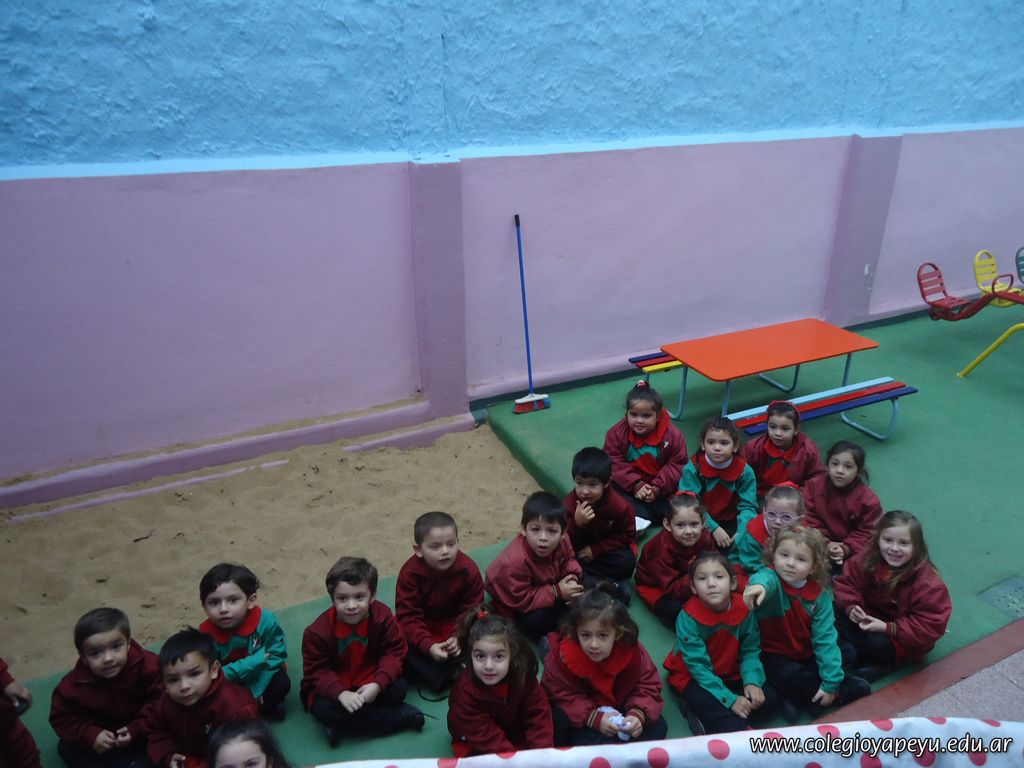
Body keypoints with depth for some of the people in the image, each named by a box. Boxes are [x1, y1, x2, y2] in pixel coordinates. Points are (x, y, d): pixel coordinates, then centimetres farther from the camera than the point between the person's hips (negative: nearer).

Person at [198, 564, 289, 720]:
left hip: (260, 677, -1)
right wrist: (256, 660, -36)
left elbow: (277, 655, -18)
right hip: (229, 684, 1)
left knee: (281, 683, -25)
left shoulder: (265, 620, -26)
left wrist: (256, 688, -27)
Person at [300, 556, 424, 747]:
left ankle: (341, 726, -13)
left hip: (369, 683, 1)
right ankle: (399, 717, -20)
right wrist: (341, 693, -33)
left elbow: (395, 652, -13)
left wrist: (378, 684, -28)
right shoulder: (318, 631, -21)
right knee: (323, 709, -31)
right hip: (332, 685, -1)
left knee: (398, 690, -22)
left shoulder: (382, 617, -18)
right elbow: (317, 671, -16)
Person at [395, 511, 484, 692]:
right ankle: (444, 679, -23)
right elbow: (408, 616, -23)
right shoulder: (410, 573, -23)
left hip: (455, 623, 1)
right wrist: (428, 645, -37)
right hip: (422, 623, -1)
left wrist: (460, 637, -33)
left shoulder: (469, 570, -21)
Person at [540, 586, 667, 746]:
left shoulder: (632, 652, -24)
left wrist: (638, 713, -30)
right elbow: (562, 696, -20)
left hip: (619, 711, 3)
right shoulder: (563, 655, -28)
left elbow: (648, 686, -11)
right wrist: (594, 718, -31)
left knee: (658, 726, -15)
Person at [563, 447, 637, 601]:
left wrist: (596, 549, -18)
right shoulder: (569, 504, -23)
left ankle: (585, 580, -15)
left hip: (604, 551, 0)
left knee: (628, 560, -28)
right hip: (579, 552, 0)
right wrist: (577, 523, -40)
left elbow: (628, 535, -9)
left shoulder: (620, 506, -21)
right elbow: (565, 544, -19)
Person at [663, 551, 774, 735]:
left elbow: (750, 651, -7)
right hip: (692, 678, -6)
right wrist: (730, 699, -28)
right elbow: (698, 666, -23)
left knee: (767, 697, -13)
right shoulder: (688, 617, -25)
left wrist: (752, 682, -25)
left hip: (730, 675, 6)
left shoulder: (744, 609, -14)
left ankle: (704, 718, -11)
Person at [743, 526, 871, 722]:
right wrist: (760, 585, -74)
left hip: (807, 655, 4)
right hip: (774, 656, -4)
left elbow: (825, 638, -11)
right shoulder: (771, 577, -21)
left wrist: (830, 683, -16)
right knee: (788, 675, -34)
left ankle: (795, 696, -6)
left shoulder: (820, 594, -9)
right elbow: (766, 579, -48)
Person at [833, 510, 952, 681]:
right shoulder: (868, 559, -15)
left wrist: (888, 628, -31)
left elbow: (930, 627, -24)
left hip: (901, 641, -5)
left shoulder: (929, 584, -26)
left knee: (879, 644, -33)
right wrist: (851, 607, -26)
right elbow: (846, 584, -5)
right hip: (868, 620, 5)